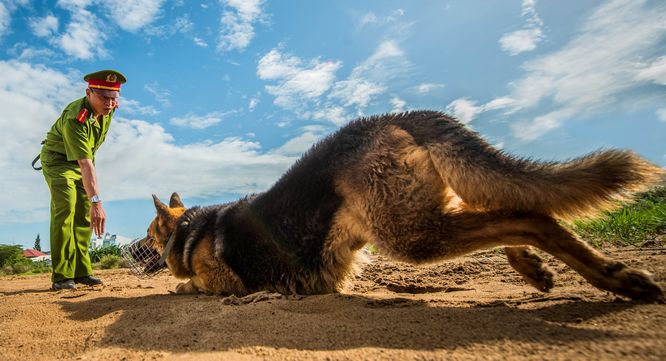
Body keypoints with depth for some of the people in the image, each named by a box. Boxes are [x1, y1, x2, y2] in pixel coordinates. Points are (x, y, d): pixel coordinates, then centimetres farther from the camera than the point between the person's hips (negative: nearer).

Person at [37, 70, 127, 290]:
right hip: (57, 160, -7)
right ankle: (61, 276, -16)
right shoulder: (75, 119, -36)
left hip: (82, 161, 7)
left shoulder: (109, 108, -13)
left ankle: (81, 272, 11)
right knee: (65, 210, -20)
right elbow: (85, 164, -45)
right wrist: (96, 201, -52)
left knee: (84, 216, 4)